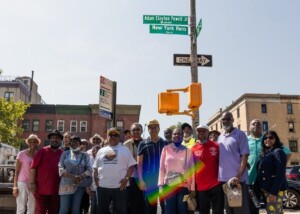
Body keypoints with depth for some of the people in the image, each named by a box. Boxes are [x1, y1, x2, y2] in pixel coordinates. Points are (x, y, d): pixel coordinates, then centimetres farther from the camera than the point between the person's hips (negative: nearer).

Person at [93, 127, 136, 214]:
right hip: (102, 185, 3)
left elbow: (131, 165, 1)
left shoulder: (124, 149, 6)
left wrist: (126, 178, -11)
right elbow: (95, 167, 17)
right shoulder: (101, 150, 15)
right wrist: (96, 178, 2)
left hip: (119, 186, -3)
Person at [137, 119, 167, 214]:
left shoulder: (165, 144, 5)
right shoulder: (143, 144, 1)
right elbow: (139, 164, 0)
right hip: (149, 179, -1)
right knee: (150, 206, 6)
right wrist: (141, 180, -7)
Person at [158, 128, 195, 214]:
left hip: (184, 186, 0)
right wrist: (161, 185, 0)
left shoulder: (188, 151, 5)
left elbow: (191, 170, 5)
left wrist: (192, 188, 1)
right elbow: (162, 168, 6)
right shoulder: (166, 149, 6)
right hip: (169, 186, 0)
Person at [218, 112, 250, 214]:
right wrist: (218, 175, 8)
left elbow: (245, 156, -10)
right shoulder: (220, 137, 13)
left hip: (237, 178, -6)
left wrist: (238, 176, -18)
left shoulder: (240, 134, -4)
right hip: (223, 179, 6)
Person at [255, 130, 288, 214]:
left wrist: (273, 192, -22)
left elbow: (280, 173, -17)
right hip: (265, 189, 9)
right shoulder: (265, 153, 17)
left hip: (275, 189, -8)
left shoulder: (278, 152, -8)